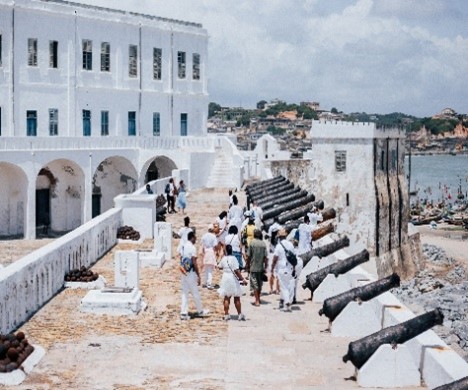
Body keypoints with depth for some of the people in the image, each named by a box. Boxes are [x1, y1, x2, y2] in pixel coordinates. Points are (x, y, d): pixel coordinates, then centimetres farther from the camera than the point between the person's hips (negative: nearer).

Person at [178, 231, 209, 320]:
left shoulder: (182, 247, 8)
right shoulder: (192, 248, -15)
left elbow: (180, 258, 12)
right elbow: (194, 263, -18)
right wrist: (198, 275, -13)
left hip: (184, 272, 7)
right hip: (191, 273, -7)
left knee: (185, 293, 9)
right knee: (195, 293, 6)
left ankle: (184, 313, 5)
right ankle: (200, 311, 20)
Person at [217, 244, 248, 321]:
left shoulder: (223, 259, 0)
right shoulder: (233, 259, -15)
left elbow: (219, 267, 19)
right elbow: (236, 271, -22)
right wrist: (242, 279, -18)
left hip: (225, 278, 4)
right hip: (233, 279, -4)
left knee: (226, 298, 10)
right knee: (237, 298, 6)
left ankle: (226, 315, 9)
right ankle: (240, 315, 11)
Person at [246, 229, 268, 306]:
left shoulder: (252, 243, -9)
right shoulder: (263, 244, -3)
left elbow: (248, 256, -6)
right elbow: (266, 257, -4)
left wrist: (248, 266, 5)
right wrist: (265, 267, 5)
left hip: (253, 267, -3)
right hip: (261, 267, 3)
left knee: (254, 284, 0)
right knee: (260, 284, 17)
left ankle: (257, 301, -5)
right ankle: (258, 299, 30)